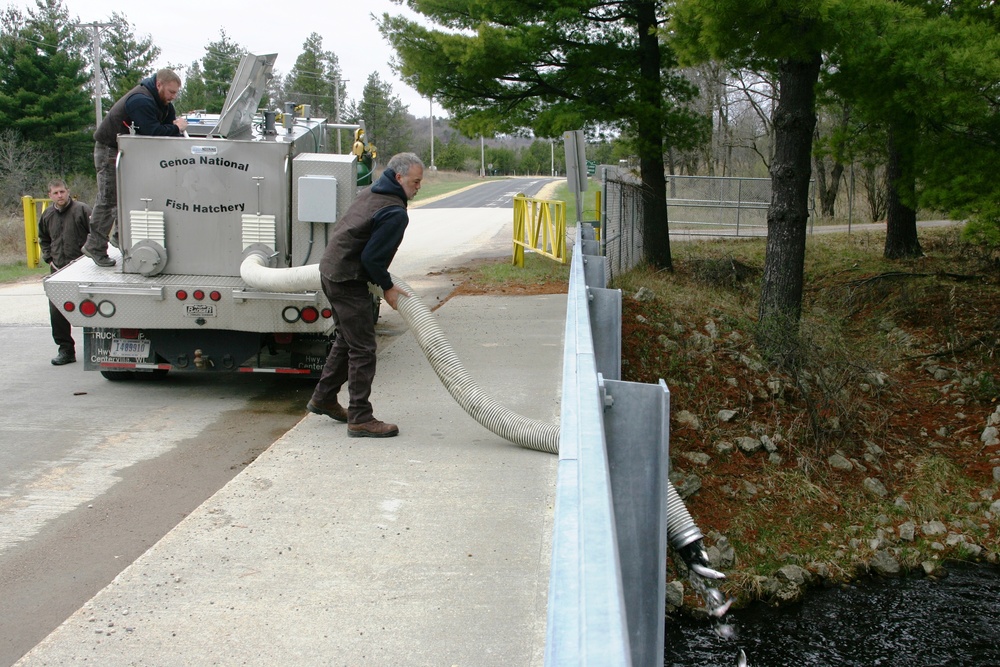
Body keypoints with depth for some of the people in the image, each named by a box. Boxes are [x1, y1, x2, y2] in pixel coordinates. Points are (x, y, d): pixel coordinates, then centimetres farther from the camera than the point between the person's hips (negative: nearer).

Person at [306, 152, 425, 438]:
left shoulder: (370, 193, 12)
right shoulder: (396, 213, -19)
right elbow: (372, 257, -22)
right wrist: (388, 288, -8)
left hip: (330, 269, 10)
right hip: (348, 281, -10)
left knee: (347, 339, 23)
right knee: (362, 349, -6)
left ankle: (323, 398, 34)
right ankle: (360, 419, -2)